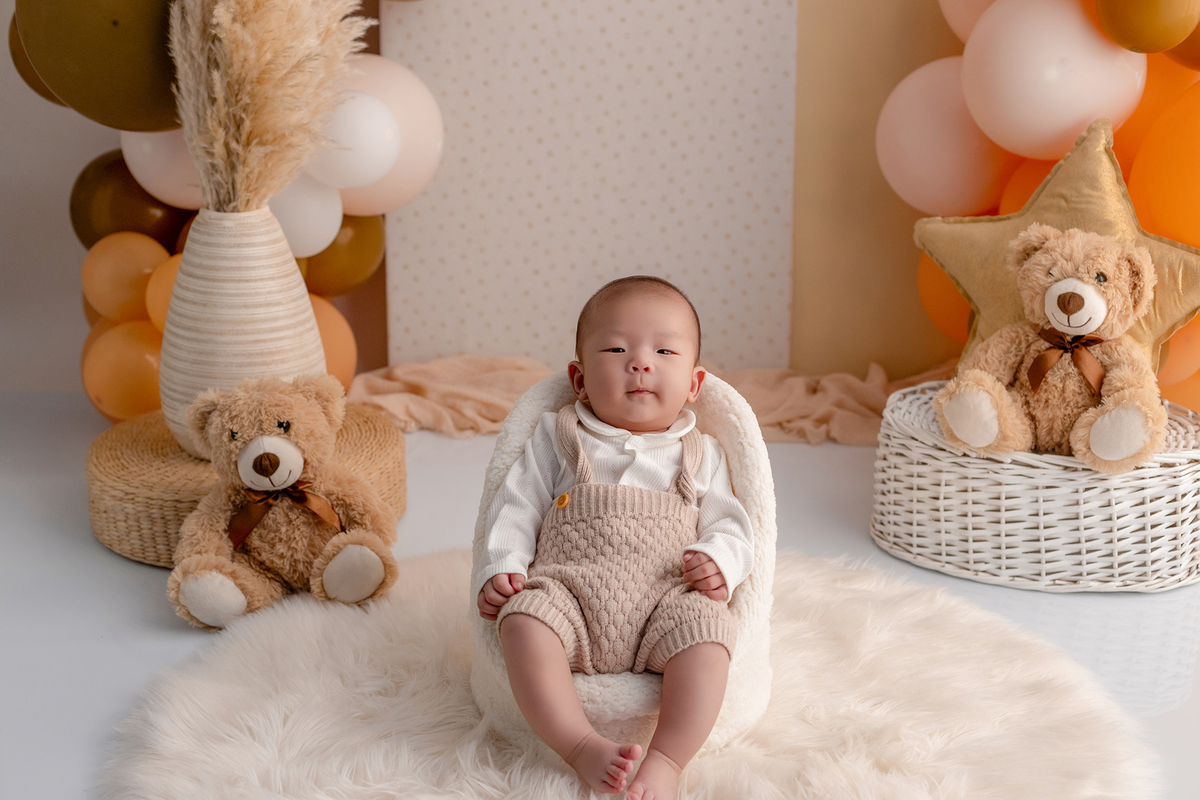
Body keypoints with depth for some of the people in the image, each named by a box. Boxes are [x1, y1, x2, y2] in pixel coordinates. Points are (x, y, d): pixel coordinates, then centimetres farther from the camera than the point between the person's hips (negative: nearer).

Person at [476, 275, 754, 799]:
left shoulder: (700, 455, 21)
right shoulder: (556, 438, 18)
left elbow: (727, 522, 16)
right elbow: (516, 509, 14)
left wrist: (718, 560, -7)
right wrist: (501, 568, -3)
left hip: (666, 599, 1)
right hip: (569, 590, 0)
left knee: (706, 630, -32)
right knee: (524, 620, -33)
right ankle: (584, 748, -36)